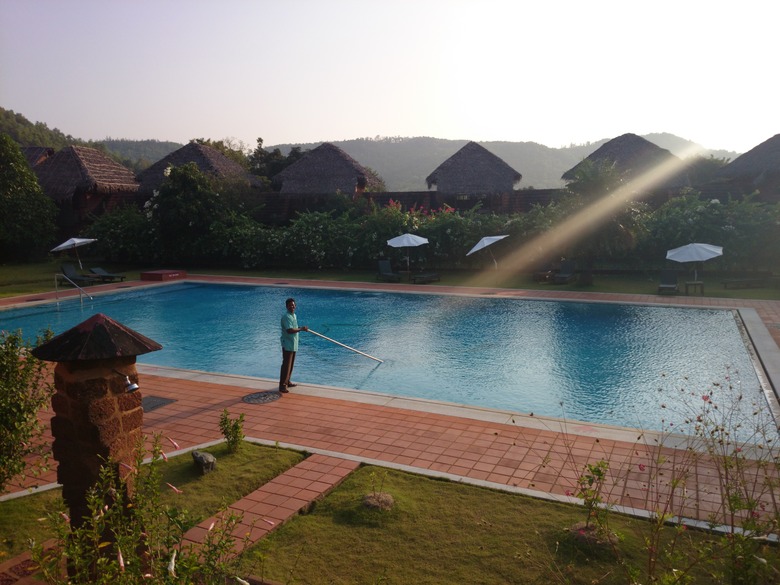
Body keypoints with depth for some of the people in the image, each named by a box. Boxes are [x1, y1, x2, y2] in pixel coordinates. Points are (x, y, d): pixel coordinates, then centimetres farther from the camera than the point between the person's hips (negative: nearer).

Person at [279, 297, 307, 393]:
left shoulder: (294, 315, 13)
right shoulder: (286, 317, -18)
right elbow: (289, 330, -27)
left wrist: (301, 328, 9)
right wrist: (301, 329, -22)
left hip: (293, 344, 10)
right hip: (287, 344, -10)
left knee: (291, 364, 16)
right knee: (286, 365, -8)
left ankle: (287, 382, 27)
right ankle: (282, 385, -5)